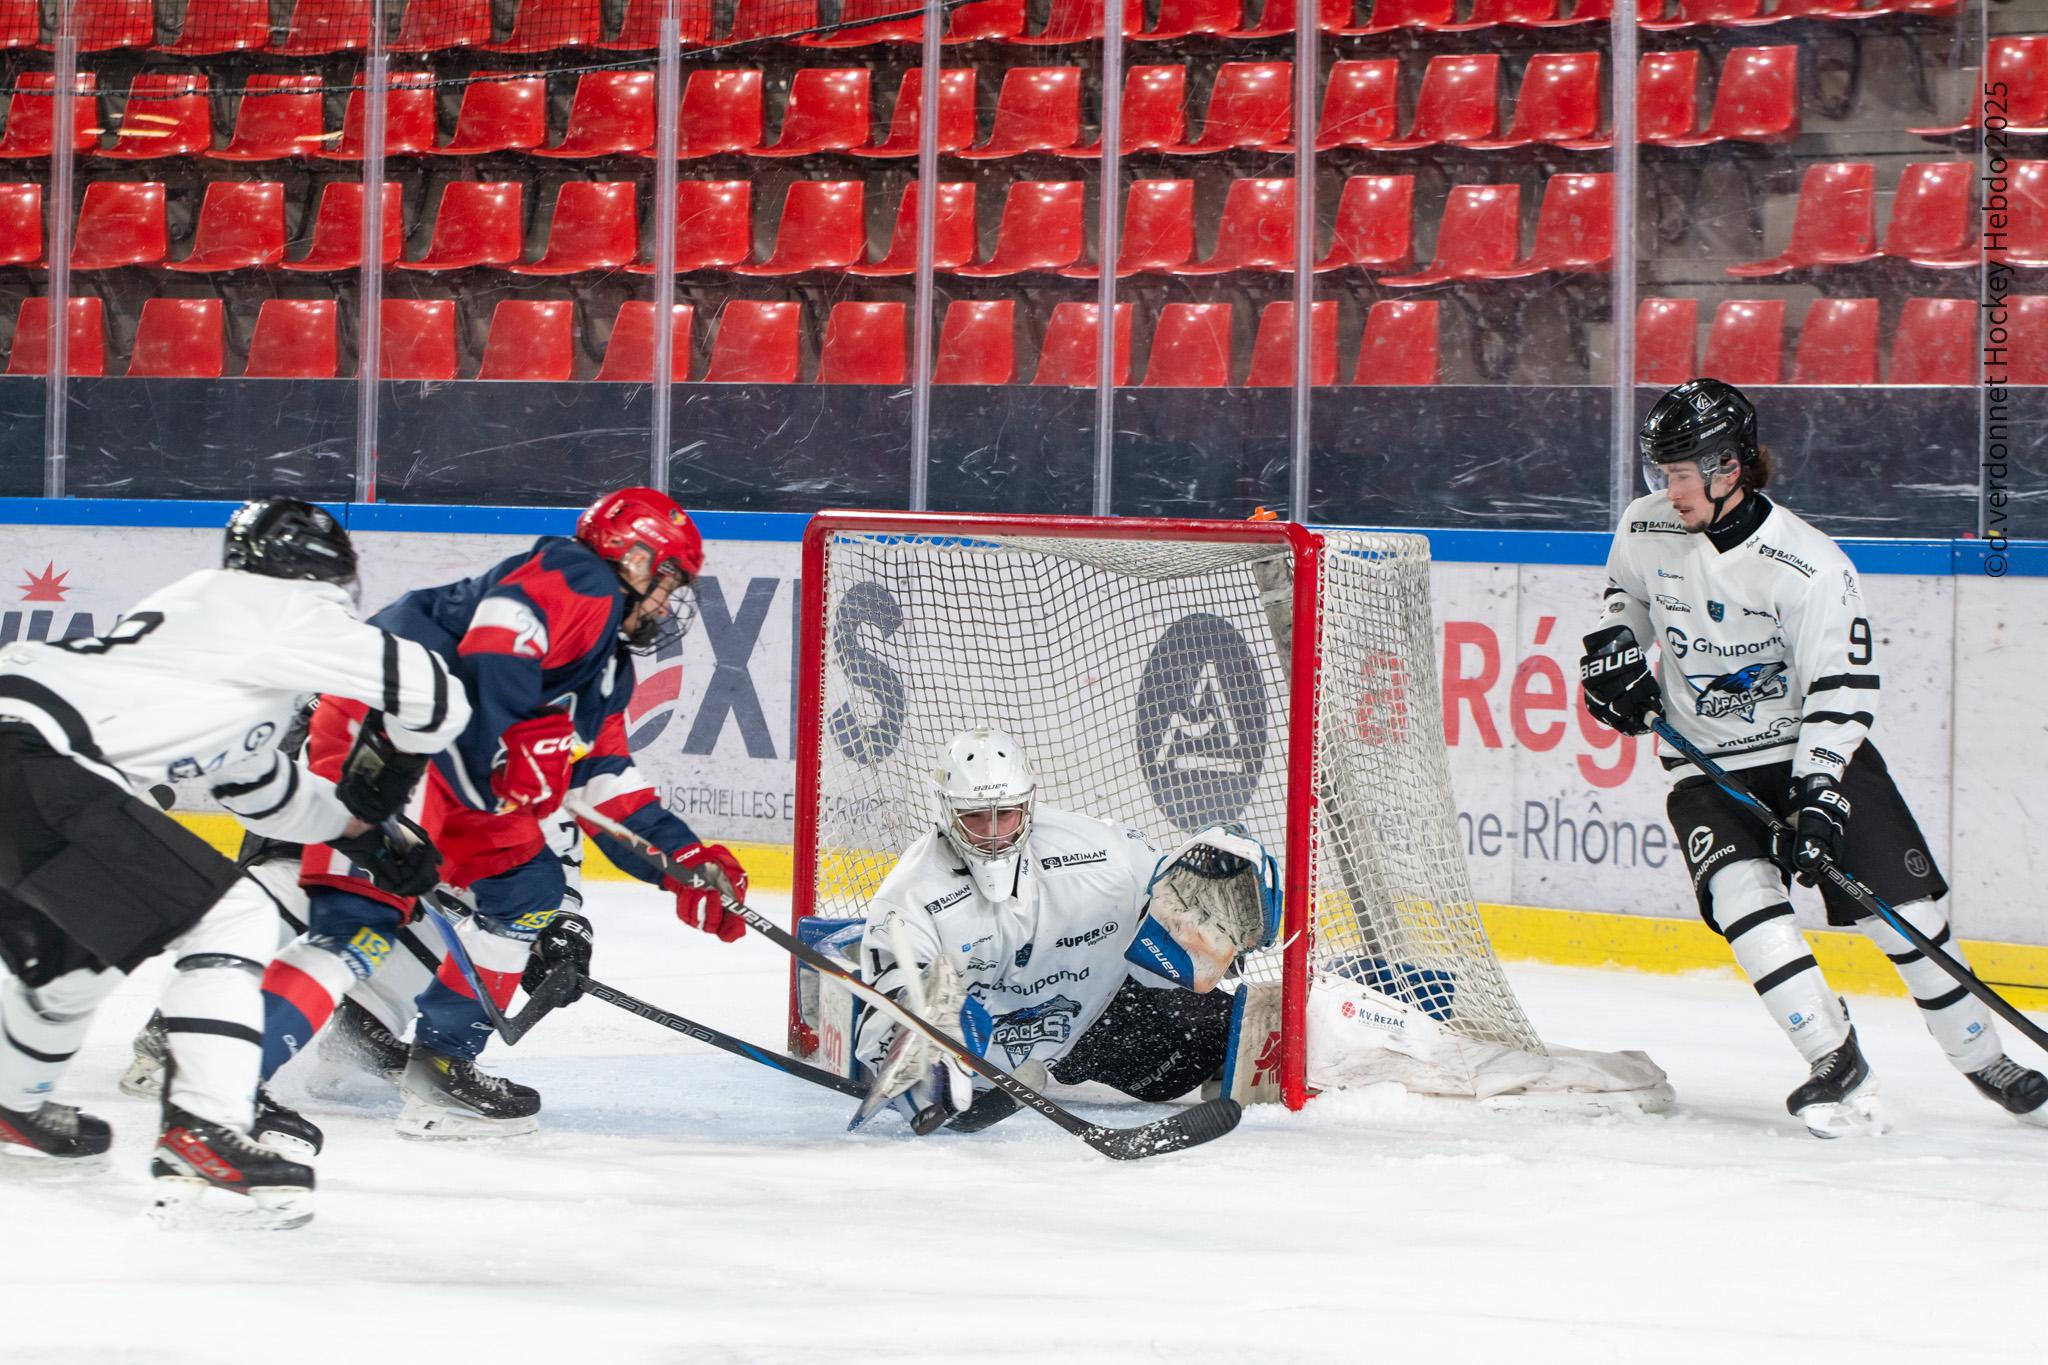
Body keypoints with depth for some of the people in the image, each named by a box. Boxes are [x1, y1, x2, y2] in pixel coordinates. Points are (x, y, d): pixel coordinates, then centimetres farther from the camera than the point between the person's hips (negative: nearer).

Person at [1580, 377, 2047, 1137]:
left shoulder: (1810, 567, -21)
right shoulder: (1645, 531, -6)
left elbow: (1842, 693, -21)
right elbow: (1625, 593, 18)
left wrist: (1820, 798, -30)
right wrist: (1613, 650, -1)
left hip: (1816, 754, -2)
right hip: (1708, 767, 2)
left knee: (1906, 913, -4)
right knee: (1743, 896, -24)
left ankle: (1986, 1064, 16)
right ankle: (1838, 1069, -19)